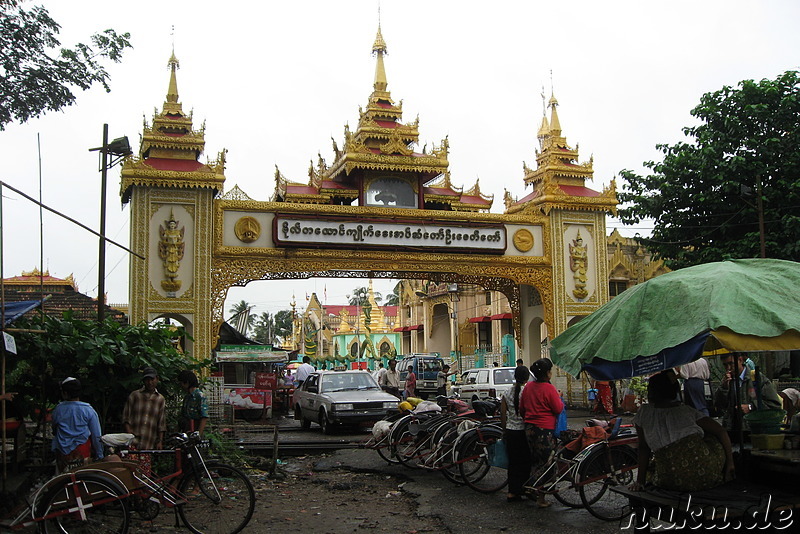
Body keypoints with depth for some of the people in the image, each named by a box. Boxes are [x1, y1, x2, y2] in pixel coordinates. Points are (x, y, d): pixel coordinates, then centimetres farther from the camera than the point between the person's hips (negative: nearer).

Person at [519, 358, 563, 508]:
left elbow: (521, 407, 13)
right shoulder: (549, 388, -16)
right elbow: (558, 409, -11)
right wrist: (559, 398, 7)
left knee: (534, 460, 20)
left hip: (529, 427, 7)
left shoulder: (528, 386, 5)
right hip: (545, 429, -7)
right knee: (544, 463, 1)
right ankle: (541, 498, 5)